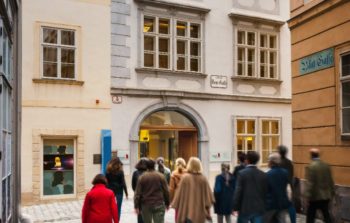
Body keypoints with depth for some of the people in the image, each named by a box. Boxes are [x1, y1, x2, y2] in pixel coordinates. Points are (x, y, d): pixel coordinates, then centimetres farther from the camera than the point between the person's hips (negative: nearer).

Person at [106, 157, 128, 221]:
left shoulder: (108, 171, 0)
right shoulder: (120, 171, -9)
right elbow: (123, 183, -8)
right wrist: (126, 193, -1)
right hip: (119, 191, -3)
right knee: (118, 207, 4)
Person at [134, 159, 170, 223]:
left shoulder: (142, 177, -1)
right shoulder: (161, 176, -2)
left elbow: (138, 193, -4)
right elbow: (166, 191, 0)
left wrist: (136, 206, 1)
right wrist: (167, 203, 12)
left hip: (146, 205, 1)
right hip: (159, 205, -1)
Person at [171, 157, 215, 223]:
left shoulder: (185, 177, -11)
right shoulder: (203, 179, -3)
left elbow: (179, 193, -6)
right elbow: (209, 195, 1)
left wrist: (175, 204, 4)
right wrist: (206, 205, 14)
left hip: (187, 209, -3)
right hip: (200, 211, 3)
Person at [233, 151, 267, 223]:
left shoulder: (242, 173, -10)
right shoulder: (263, 175, 2)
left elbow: (238, 191, -12)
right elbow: (265, 192, 6)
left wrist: (235, 207, -5)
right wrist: (264, 207, 16)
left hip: (245, 208, -2)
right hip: (259, 209, 3)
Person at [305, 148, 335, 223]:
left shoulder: (310, 166, -16)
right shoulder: (326, 165, 4)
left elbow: (309, 183, -18)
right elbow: (330, 181, 10)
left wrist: (308, 196, -12)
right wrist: (332, 192, 19)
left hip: (315, 196, -6)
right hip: (326, 195, 6)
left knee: (310, 215, 5)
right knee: (326, 214, 16)